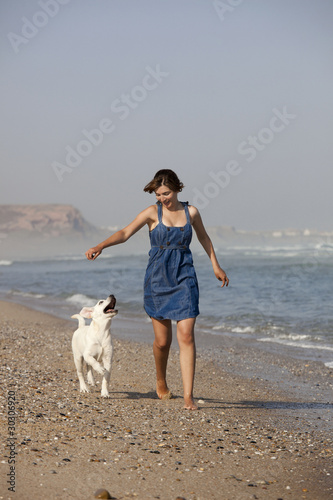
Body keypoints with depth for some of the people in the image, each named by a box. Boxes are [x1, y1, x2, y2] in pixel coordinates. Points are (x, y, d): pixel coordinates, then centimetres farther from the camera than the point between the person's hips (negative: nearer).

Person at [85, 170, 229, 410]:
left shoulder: (191, 212, 3)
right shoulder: (153, 212, -2)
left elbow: (204, 238, 20)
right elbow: (125, 233, -8)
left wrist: (216, 266, 27)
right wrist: (100, 246, -24)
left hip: (184, 277, 1)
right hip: (158, 279, -1)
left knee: (186, 336, -10)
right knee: (162, 341, 4)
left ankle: (188, 396, -10)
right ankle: (161, 381, 35)